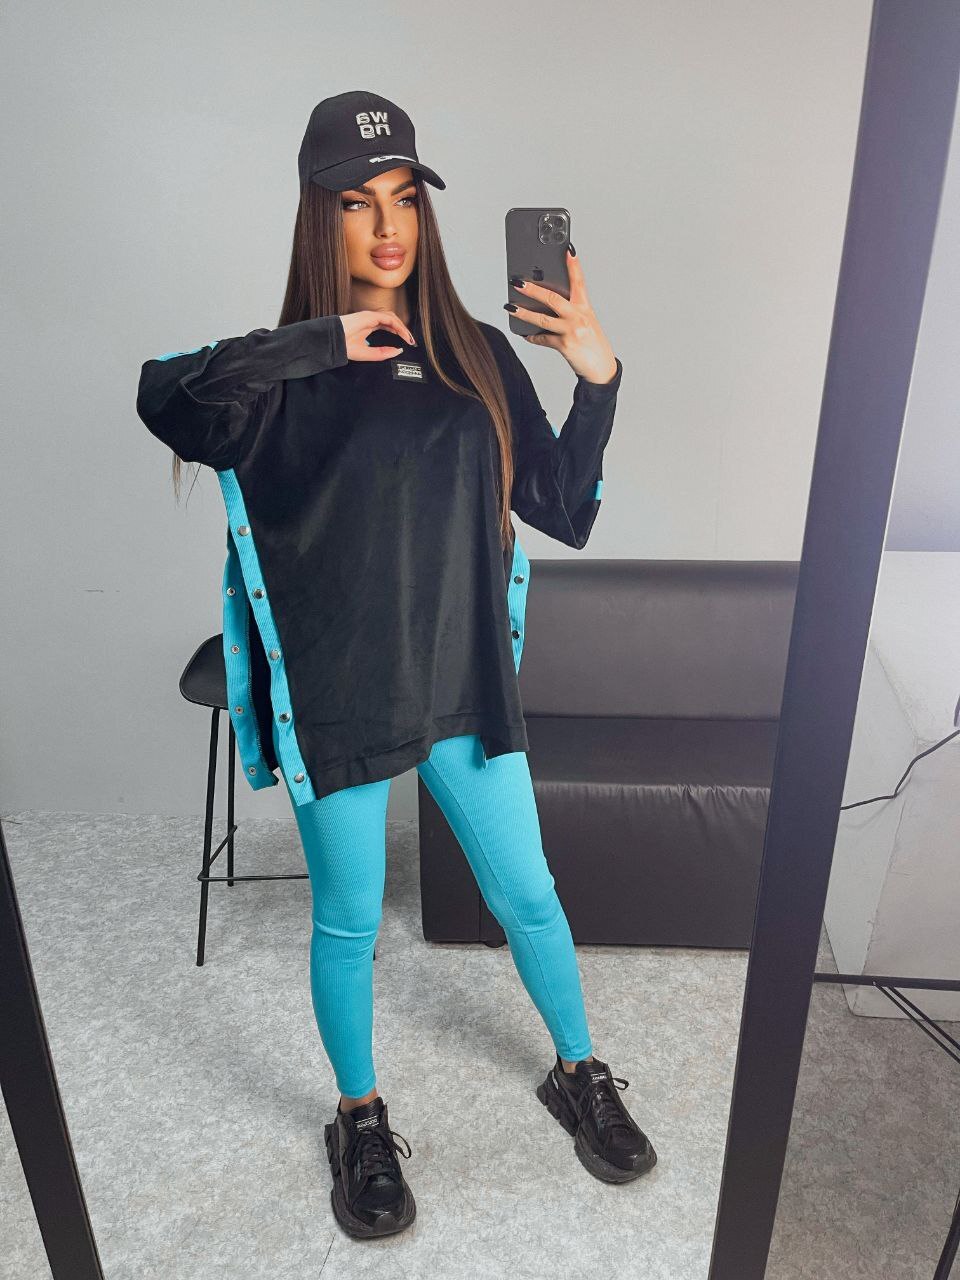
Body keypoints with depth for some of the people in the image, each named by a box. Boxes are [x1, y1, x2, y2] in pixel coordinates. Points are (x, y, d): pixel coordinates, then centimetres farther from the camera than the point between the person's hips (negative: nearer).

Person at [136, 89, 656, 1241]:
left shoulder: (477, 355, 3)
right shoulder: (288, 374, -6)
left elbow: (565, 513, 1)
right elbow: (168, 404, -28)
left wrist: (597, 379, -10)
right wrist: (322, 343, -27)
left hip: (466, 682, 3)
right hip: (339, 698, -2)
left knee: (527, 895, 16)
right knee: (348, 924, 14)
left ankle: (579, 1075, 44)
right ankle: (361, 1122, 42)